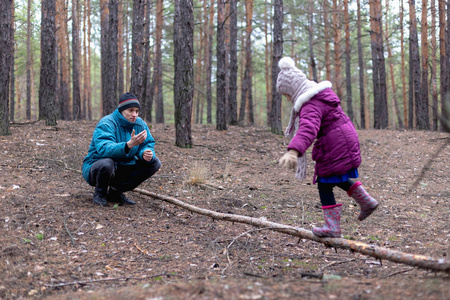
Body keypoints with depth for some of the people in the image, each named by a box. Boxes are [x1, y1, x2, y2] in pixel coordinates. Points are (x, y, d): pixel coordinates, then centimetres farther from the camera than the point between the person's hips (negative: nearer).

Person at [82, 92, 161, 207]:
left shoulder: (140, 124, -1)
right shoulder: (106, 123, -22)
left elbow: (148, 144, 0)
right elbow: (104, 149, -37)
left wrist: (146, 153, -26)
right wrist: (129, 145, -51)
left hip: (123, 169, 7)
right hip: (96, 167, -6)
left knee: (154, 163, -7)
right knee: (107, 163, -41)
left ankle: (116, 192, 1)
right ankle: (99, 193, -6)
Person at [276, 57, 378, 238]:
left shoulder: (311, 105, -24)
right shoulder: (321, 94, 9)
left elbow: (308, 128, -45)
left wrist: (293, 151, -61)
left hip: (334, 148, -10)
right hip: (345, 140, 10)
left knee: (325, 185, 2)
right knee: (337, 179, 26)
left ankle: (332, 228, 8)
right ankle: (367, 202, 35)